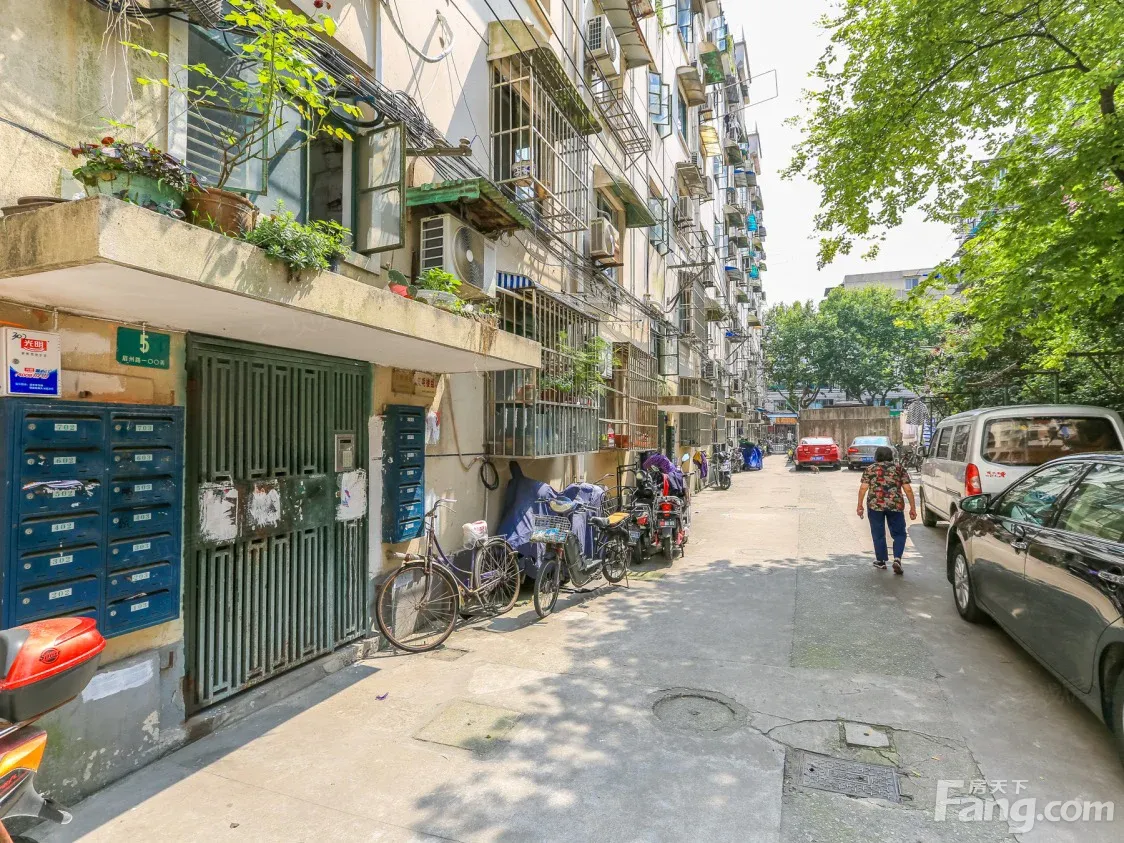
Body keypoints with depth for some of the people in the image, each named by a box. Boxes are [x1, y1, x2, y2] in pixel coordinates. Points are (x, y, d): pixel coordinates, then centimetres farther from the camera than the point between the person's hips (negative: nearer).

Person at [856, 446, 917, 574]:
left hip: (875, 505, 0)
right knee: (899, 534, 12)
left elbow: (863, 488, -2)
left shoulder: (870, 468, 7)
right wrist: (913, 508, 6)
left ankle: (881, 561, 18)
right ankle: (897, 559, -4)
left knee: (878, 534, 11)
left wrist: (860, 505, 2)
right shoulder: (899, 468, 8)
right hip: (896, 505, 0)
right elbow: (907, 489, 2)